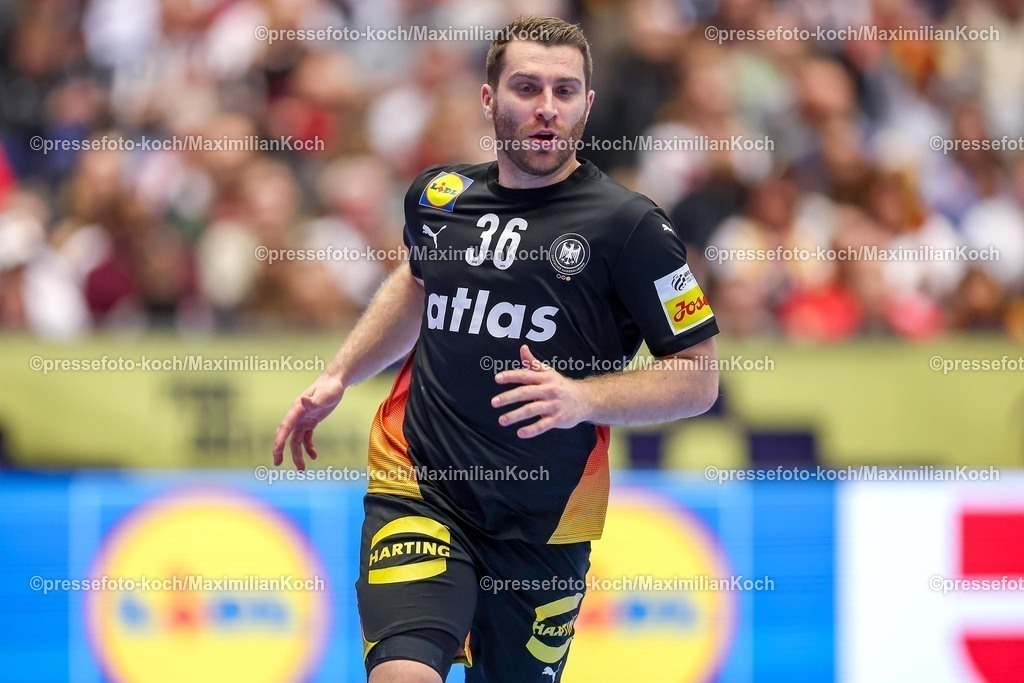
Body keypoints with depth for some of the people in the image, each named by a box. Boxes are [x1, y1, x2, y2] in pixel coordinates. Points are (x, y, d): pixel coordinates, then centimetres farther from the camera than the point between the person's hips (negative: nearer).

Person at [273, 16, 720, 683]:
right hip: (418, 489, 1)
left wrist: (582, 397, -21)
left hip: (543, 523, -1)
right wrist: (338, 377, 22)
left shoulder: (630, 225, -8)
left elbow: (698, 378, -7)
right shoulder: (438, 195, 4)